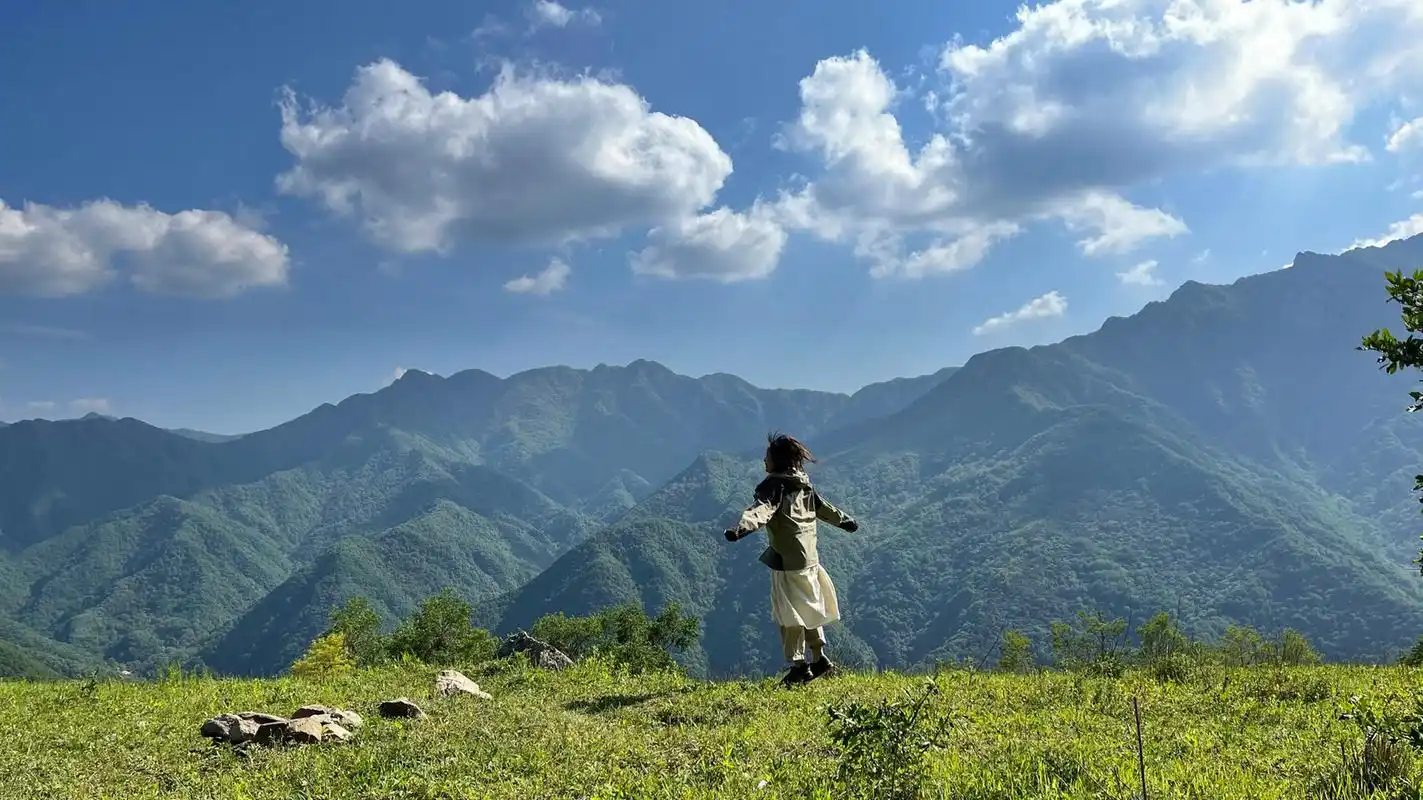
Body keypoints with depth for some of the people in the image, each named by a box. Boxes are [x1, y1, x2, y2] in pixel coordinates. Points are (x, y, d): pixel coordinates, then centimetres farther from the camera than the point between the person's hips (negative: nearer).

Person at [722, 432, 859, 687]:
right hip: (809, 555, 8)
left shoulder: (774, 485, -13)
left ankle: (798, 666, 1)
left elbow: (761, 509, -32)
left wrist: (741, 529, -48)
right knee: (809, 607, 20)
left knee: (790, 613, -1)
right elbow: (824, 507, 26)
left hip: (788, 559, -8)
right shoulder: (803, 483, 12)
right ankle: (819, 657, 27)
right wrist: (845, 521, 44)